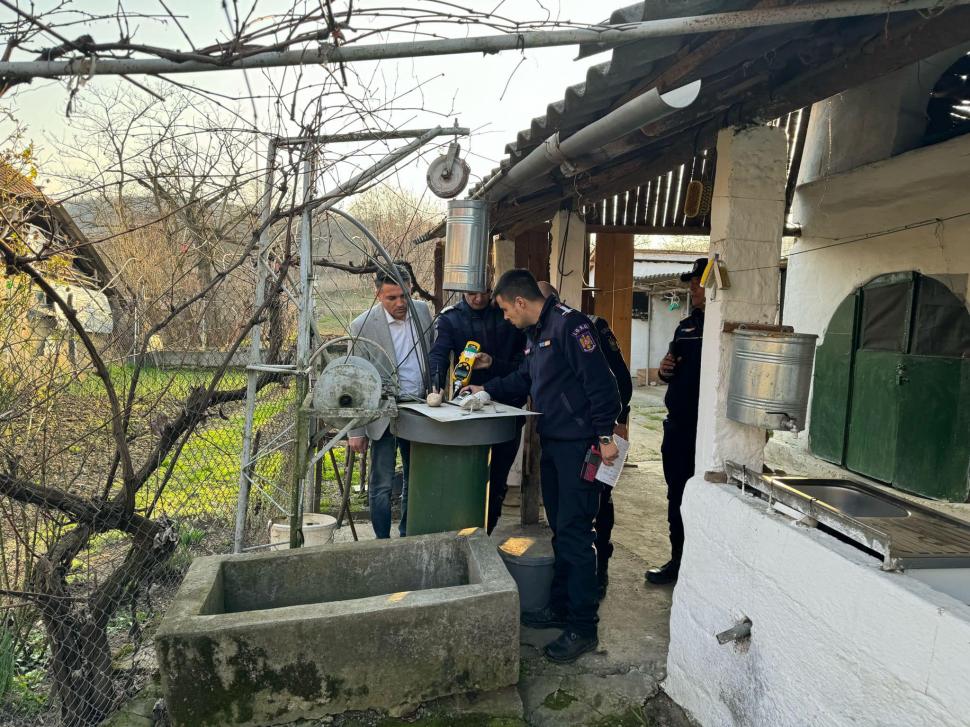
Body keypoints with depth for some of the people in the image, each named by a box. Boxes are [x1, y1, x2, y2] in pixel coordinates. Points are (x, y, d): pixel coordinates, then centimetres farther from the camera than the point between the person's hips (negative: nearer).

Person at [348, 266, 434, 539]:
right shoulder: (363, 327, -14)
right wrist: (356, 431, -9)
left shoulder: (422, 310, -1)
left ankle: (408, 537, 32)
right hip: (384, 414, -4)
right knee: (382, 486, 2)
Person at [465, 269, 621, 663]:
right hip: (552, 443, 9)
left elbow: (599, 382, -20)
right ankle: (560, 608, 29)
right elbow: (523, 379, 29)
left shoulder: (568, 324, -15)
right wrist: (486, 390, 27)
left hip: (579, 445, -9)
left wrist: (604, 435, -21)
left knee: (574, 534, -5)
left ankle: (583, 627, 6)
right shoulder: (535, 334, 15)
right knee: (560, 530, 16)